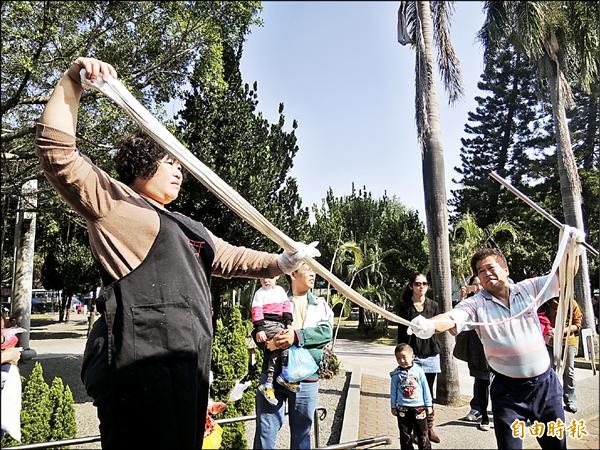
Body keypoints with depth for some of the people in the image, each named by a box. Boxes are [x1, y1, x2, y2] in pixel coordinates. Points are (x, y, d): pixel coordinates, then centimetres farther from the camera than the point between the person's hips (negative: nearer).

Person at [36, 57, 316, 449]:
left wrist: (280, 263, 16)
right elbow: (58, 152, -5)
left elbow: (231, 258, 29)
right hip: (140, 359, -8)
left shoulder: (187, 227, 29)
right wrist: (71, 84, -10)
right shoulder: (113, 200, 5)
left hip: (187, 363, 9)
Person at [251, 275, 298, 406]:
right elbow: (256, 311, -7)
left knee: (273, 351, -4)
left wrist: (288, 323, 8)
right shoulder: (260, 293, -2)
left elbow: (286, 307, 16)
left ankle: (268, 384, -1)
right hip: (267, 325, -6)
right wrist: (259, 329, -14)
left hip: (279, 324, 6)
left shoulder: (280, 290, 14)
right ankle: (285, 376, -18)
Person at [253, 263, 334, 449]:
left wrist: (297, 336, -20)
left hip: (307, 378, 2)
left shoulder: (321, 305, 11)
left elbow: (326, 332, -5)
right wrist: (269, 341, -21)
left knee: (302, 432, 13)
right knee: (266, 428, 2)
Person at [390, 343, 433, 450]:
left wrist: (428, 404, 4)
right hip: (403, 408, 1)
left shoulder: (418, 370, -5)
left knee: (422, 433, 9)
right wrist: (393, 406, 5)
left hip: (419, 407, 0)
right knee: (405, 435, 11)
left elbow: (425, 388, 2)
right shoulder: (396, 374, -5)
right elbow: (393, 391, 3)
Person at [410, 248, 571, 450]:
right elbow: (452, 318, -25)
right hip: (508, 390, -2)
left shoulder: (528, 289, 0)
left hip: (545, 382, 3)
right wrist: (430, 324, -47)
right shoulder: (475, 304, -9)